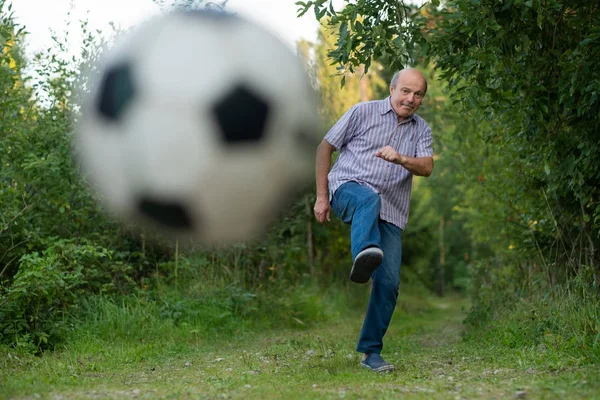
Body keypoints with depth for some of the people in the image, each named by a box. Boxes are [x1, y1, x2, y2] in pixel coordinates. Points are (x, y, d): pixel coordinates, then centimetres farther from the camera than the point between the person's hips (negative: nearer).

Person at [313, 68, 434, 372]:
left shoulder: (421, 129, 14)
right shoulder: (363, 112, 5)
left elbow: (426, 167, -3)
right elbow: (324, 148, 6)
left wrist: (400, 159, -25)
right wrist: (321, 197, 0)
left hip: (390, 213, 4)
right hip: (349, 189, -3)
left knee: (389, 281, -6)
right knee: (369, 199, -41)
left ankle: (370, 351, 6)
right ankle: (364, 255, -69)